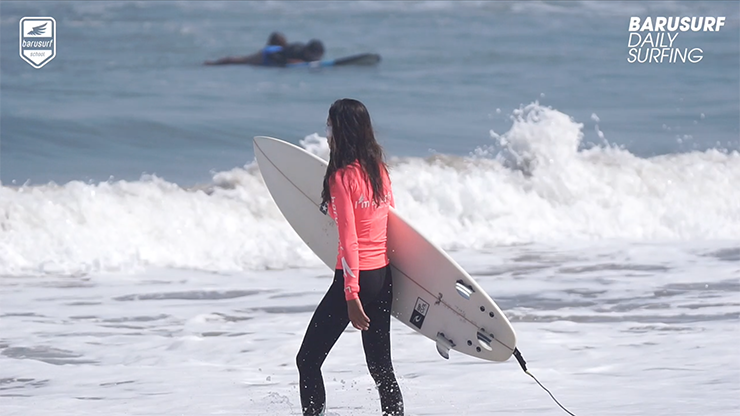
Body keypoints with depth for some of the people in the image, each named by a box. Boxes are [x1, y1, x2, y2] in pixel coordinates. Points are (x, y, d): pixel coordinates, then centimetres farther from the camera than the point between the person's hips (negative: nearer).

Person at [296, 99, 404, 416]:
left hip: (356, 278, -8)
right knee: (380, 365, 13)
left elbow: (349, 240, -19)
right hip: (384, 277, 8)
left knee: (308, 360, 2)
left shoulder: (342, 177, -15)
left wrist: (352, 296, -20)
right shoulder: (379, 169, 6)